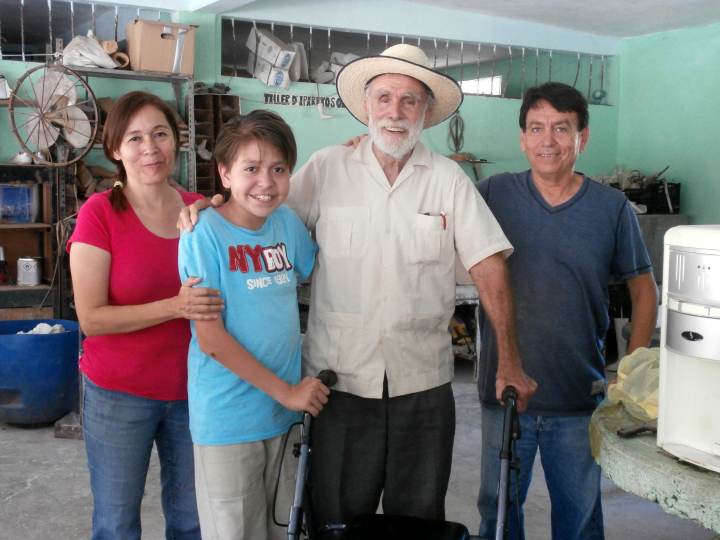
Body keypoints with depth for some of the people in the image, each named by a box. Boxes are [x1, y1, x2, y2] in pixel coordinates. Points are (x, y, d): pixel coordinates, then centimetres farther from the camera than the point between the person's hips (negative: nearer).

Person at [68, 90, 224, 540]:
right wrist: (175, 307, -26)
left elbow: (227, 292, 11)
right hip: (119, 393, -3)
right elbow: (92, 317, -14)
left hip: (192, 388, 4)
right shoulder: (100, 213, -10)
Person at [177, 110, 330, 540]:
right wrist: (284, 391, -14)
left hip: (286, 411, 6)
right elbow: (211, 339, -16)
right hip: (228, 419, -5)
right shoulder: (205, 233, -14)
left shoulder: (287, 222, 3)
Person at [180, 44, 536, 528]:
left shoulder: (448, 178, 1)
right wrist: (214, 207, -13)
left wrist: (510, 362, -4)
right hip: (340, 376, 0)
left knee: (420, 518, 14)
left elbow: (488, 266, -1)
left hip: (423, 381, 1)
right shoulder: (327, 169, 1)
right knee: (338, 519, 12)